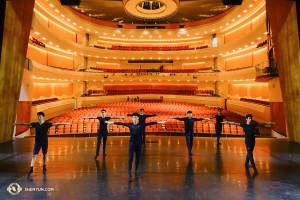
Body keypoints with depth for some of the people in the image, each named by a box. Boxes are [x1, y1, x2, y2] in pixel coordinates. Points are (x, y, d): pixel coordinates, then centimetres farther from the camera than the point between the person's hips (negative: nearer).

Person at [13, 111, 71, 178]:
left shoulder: (47, 124, -10)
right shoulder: (35, 124, -1)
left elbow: (56, 124, -20)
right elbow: (25, 124, 9)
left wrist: (65, 123, -30)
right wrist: (17, 123, 14)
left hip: (45, 142, -2)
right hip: (37, 142, 2)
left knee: (44, 154, 12)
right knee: (34, 155, 0)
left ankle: (44, 167, 27)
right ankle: (31, 169, 5)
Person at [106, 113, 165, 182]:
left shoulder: (141, 125, -4)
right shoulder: (130, 125, -2)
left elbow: (150, 123, -10)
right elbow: (121, 123, 1)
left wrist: (158, 122, -16)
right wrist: (112, 122, 2)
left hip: (139, 143, 1)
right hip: (132, 143, -1)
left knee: (138, 158, 15)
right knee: (130, 158, -5)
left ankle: (136, 171, 35)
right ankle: (129, 174, -3)